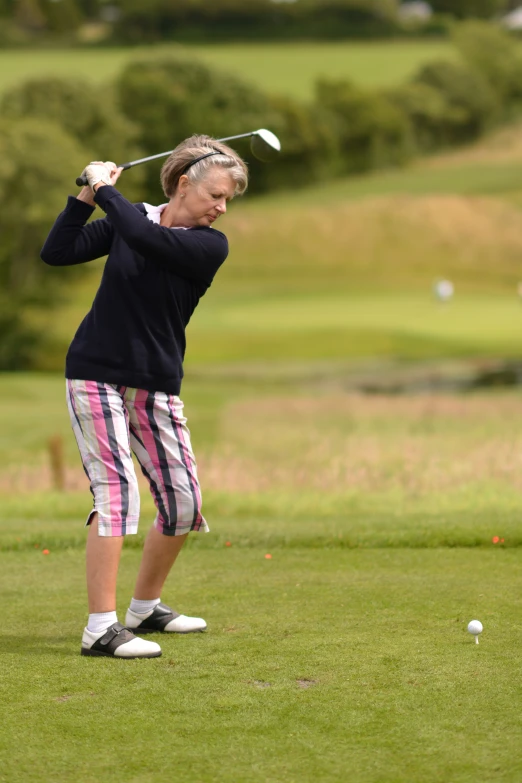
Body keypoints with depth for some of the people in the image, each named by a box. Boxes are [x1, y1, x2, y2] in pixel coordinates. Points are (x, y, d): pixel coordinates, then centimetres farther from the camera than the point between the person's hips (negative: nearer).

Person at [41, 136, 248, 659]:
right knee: (116, 486, -16)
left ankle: (144, 608, 27)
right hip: (96, 374, -3)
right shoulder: (127, 219, 1)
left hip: (156, 387, 3)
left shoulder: (210, 246, -5)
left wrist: (105, 189, -10)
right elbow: (56, 252, -3)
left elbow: (144, 238, -22)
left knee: (183, 500, 4)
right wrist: (87, 196, -9)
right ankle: (100, 628, -19)